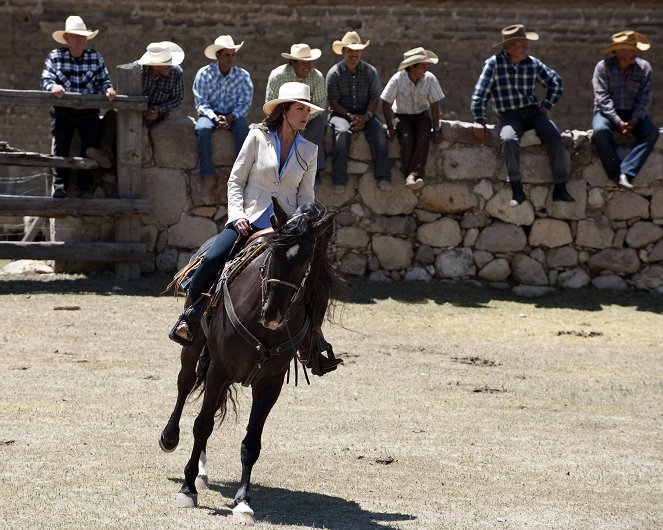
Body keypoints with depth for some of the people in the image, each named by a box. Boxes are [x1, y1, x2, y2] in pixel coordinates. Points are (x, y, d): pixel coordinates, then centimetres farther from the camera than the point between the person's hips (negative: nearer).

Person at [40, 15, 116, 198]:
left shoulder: (95, 57, 7)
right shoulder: (55, 56, 2)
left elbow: (103, 80, 6)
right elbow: (45, 78, -3)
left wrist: (108, 89, -17)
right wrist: (53, 86, -25)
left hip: (89, 110, 1)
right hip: (63, 110, -1)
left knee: (89, 144, -10)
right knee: (60, 145, -11)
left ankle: (85, 187, -5)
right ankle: (59, 186, -6)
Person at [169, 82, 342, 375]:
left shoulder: (309, 150, 9)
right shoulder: (258, 137, 0)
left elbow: (306, 196, 11)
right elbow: (236, 180, 3)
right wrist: (237, 215, -10)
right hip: (249, 222, -2)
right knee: (213, 258, -27)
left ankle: (311, 349, 1)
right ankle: (187, 317, -9)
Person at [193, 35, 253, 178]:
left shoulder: (243, 76, -1)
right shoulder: (204, 74, -5)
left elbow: (244, 104, -2)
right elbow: (201, 103, -7)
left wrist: (230, 118, -21)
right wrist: (216, 118, -24)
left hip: (233, 116, 1)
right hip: (210, 114, -1)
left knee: (244, 130, -32)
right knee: (202, 129, -34)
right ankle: (207, 174, -33)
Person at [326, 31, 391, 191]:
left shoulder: (370, 72, 5)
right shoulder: (334, 73, -2)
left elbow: (374, 99, 4)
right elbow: (333, 102, -4)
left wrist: (366, 117, -15)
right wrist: (350, 116, -19)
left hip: (364, 113, 2)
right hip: (341, 113, -2)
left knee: (378, 131, -28)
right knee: (342, 132, -35)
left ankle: (383, 177, -26)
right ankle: (339, 180, -34)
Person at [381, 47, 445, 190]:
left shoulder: (430, 79, -11)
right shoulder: (397, 79, -16)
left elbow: (434, 105, -4)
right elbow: (386, 104, -10)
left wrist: (436, 129, -9)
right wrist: (390, 128, -14)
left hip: (421, 115, 1)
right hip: (402, 116, -1)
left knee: (423, 137, -29)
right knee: (406, 138, -31)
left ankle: (413, 174, -37)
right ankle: (409, 174, -27)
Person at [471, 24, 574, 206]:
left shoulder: (532, 63, 7)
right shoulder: (494, 64, -3)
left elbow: (555, 81, 20)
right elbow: (480, 93, -6)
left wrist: (547, 105, 11)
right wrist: (479, 121, -12)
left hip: (533, 112, 3)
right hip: (509, 116, -3)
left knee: (554, 137, -23)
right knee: (509, 139, -36)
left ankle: (560, 188, -20)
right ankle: (516, 190, -34)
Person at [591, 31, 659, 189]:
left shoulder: (644, 67, 1)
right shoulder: (603, 67, -7)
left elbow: (644, 98, -3)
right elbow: (603, 98, -13)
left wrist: (634, 120, -19)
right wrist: (618, 122, -23)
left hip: (632, 113, 3)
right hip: (607, 112, -2)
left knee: (652, 131, -27)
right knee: (600, 130, -37)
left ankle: (626, 173, -35)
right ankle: (615, 174, -28)